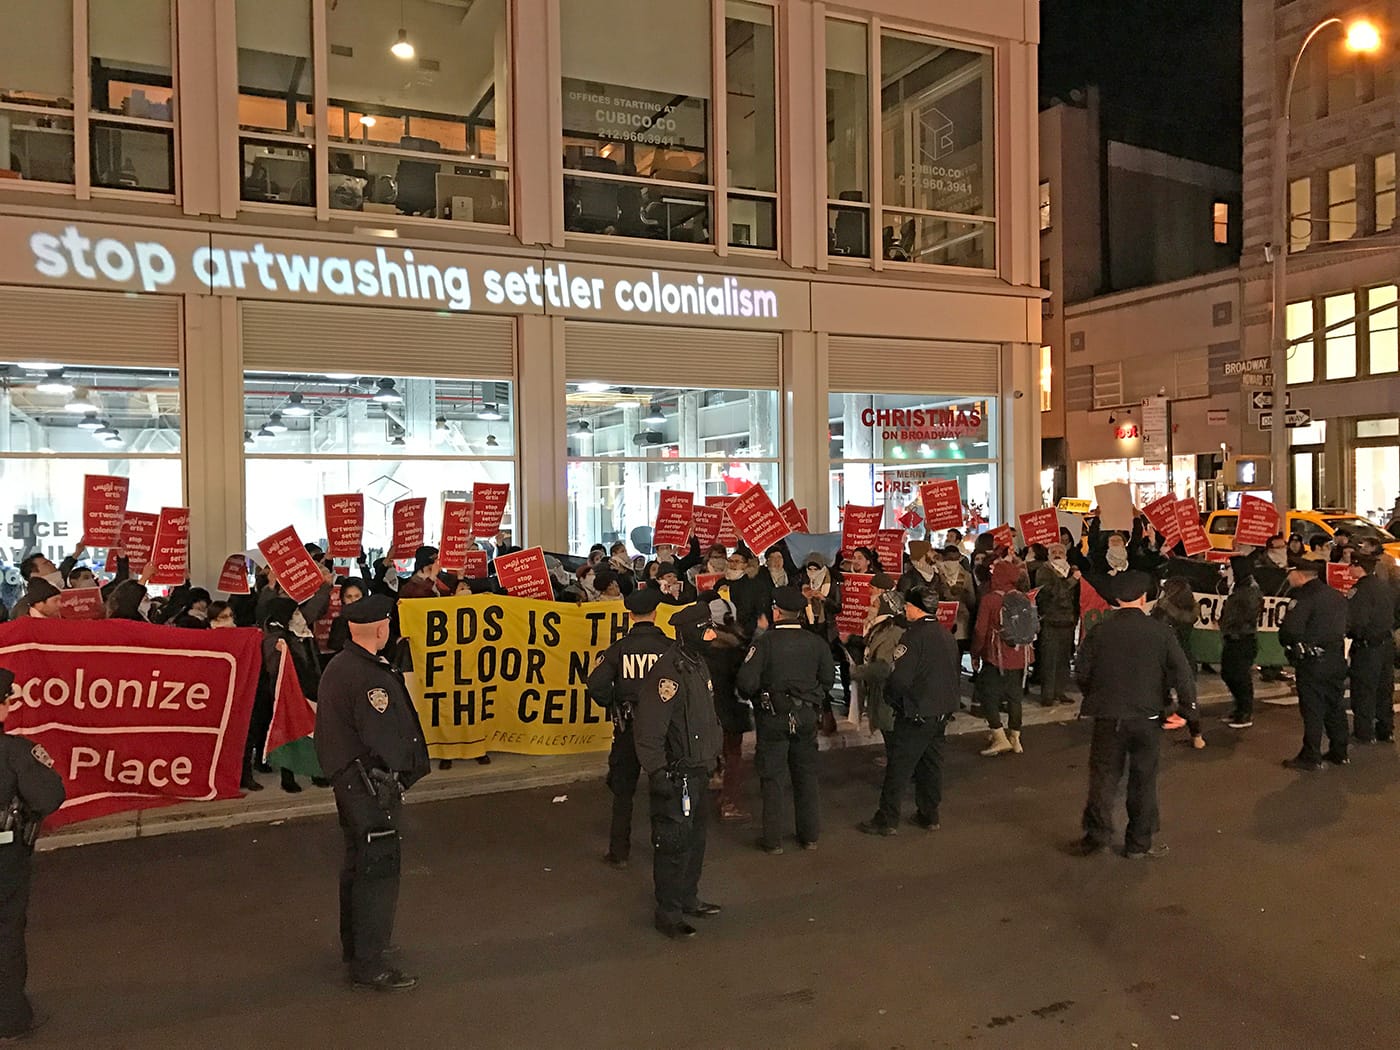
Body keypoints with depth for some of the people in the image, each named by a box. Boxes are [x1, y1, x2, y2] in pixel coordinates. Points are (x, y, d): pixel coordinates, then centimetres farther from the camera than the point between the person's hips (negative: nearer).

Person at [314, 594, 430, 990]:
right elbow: (385, 738, -25)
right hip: (370, 784, -10)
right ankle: (368, 964, 6)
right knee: (378, 870, -2)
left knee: (358, 863, 22)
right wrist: (406, 769, -9)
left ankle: (354, 943, 37)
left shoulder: (336, 666, 7)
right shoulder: (371, 676, -25)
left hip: (347, 777, 10)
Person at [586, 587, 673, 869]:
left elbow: (596, 684, -15)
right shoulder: (670, 647, -9)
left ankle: (619, 852, 17)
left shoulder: (619, 648, -7)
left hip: (627, 729, 0)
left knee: (623, 791, 13)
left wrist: (613, 705, 3)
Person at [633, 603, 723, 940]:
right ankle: (668, 915, 13)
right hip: (677, 777, -10)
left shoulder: (697, 665, 9)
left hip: (698, 773, 10)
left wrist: (712, 755, 22)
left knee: (695, 840, 20)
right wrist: (658, 773, -23)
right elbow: (649, 730, -24)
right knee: (674, 844, 0)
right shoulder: (670, 672, -23)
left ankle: (688, 899, 35)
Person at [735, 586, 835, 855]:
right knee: (806, 776, 16)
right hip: (807, 717, 4)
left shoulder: (765, 642, -15)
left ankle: (773, 840, 12)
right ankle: (810, 835, 25)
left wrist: (756, 696, 3)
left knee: (773, 778, 6)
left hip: (773, 718, -3)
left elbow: (746, 682, -18)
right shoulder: (816, 643, -3)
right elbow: (828, 679, 3)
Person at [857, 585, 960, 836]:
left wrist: (889, 695, -4)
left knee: (898, 768, 1)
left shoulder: (914, 636, -19)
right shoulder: (947, 635, 7)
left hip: (916, 715, -8)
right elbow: (956, 676, 15)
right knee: (931, 765, 17)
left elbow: (899, 679, -23)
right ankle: (929, 815, 25)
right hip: (942, 713, 8)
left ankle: (887, 820, 7)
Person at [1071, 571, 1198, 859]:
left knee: (1104, 776, 10)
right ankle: (1139, 843, 18)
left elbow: (1081, 672, -1)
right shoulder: (1161, 632, -6)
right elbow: (1183, 673, -6)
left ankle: (1097, 836, 12)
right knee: (1143, 781, 11)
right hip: (1147, 718, 0)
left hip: (1107, 716, 0)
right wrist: (1187, 710, 5)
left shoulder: (1099, 631, -5)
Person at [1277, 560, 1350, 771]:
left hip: (1312, 661, -8)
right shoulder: (1337, 596, 11)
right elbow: (1344, 627, 14)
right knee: (1335, 707, 16)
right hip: (1337, 659, 8)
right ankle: (1339, 753, 26)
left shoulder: (1304, 597, -15)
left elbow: (1291, 629, -23)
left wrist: (1287, 643, -5)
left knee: (1312, 710, -2)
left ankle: (1310, 758, 3)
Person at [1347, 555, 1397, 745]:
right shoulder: (1384, 586, 8)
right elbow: (1393, 613, 17)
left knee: (1363, 690, 1)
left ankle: (1365, 733, 5)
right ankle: (1385, 731, 26)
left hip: (1367, 647, -8)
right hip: (1387, 644, 8)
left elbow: (1352, 621, -25)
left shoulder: (1360, 591, -20)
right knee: (1384, 688, 16)